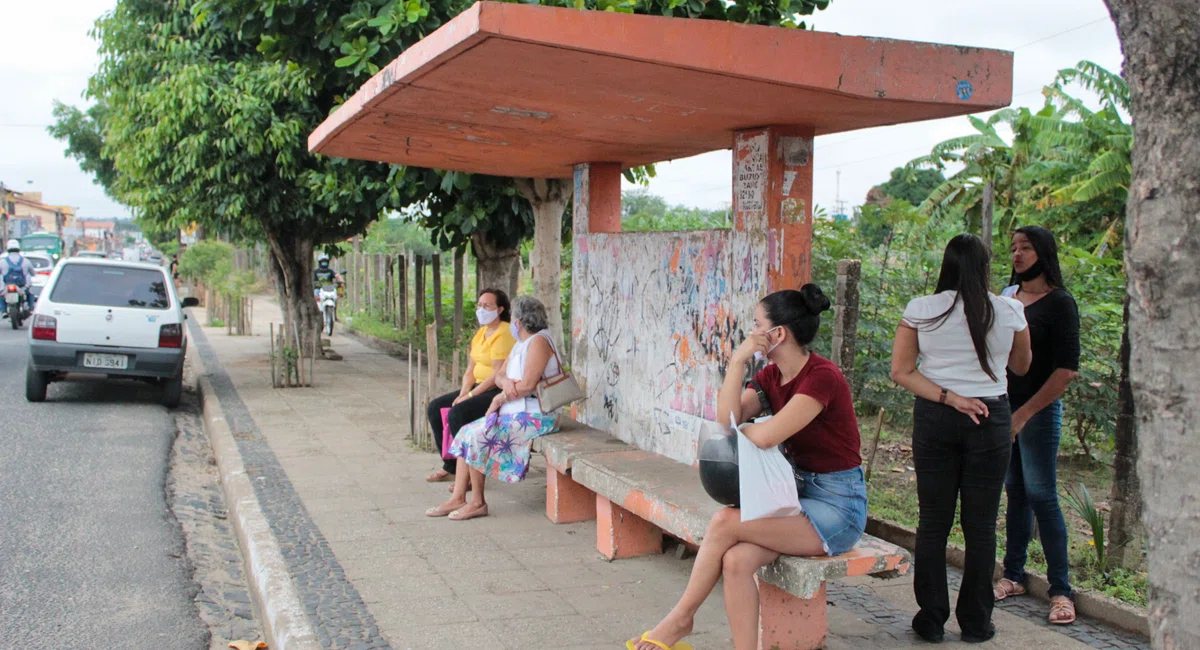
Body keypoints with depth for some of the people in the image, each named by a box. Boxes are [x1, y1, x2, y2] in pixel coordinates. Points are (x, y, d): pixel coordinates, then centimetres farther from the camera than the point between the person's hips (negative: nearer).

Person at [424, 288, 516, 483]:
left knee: (457, 413, -28)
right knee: (435, 407, 4)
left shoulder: (503, 334, -16)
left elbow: (498, 375, -21)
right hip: (480, 387, 10)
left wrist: (470, 395, -18)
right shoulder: (481, 333, 14)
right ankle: (450, 467, 8)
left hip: (499, 392, -10)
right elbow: (470, 370, 13)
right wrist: (463, 394, -4)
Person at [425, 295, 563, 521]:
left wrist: (500, 398, -10)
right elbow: (499, 375, 15)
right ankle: (457, 498, -1)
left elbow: (528, 384, -23)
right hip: (515, 412, 10)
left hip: (534, 416, -10)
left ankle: (478, 502, -8)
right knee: (467, 433, 2)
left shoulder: (538, 342, -14)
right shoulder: (520, 344, 19)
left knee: (475, 436, -19)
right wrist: (505, 381, -10)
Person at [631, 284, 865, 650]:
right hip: (797, 495, 7)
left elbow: (765, 436, -27)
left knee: (725, 521, -22)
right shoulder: (771, 376, 8)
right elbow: (726, 420, -6)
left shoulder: (822, 377, -18)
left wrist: (737, 425, -6)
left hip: (838, 505, -7)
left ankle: (681, 617, -3)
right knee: (736, 560, -21)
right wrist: (737, 362, -9)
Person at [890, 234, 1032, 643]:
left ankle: (931, 620, 13)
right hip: (990, 420, 0)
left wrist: (948, 397, -11)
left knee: (933, 522, 8)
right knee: (981, 525, 7)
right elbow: (1021, 367, 13)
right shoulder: (1009, 312, -4)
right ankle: (975, 623, 15)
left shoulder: (920, 310, -4)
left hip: (934, 419, 1)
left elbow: (901, 371, -7)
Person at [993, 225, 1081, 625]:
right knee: (1015, 492, 11)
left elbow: (1066, 368, -12)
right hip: (1003, 406, 5)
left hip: (1039, 410, -5)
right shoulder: (1006, 296, 10)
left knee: (1041, 495, -5)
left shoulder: (1059, 302, -7)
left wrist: (1025, 412, -14)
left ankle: (1061, 590, 2)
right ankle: (1013, 576, 20)